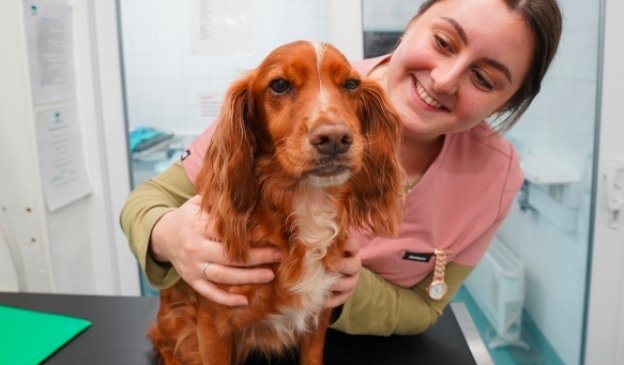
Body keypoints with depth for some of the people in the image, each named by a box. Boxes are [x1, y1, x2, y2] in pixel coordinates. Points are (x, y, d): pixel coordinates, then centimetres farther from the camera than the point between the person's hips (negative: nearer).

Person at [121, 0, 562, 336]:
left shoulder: (496, 175, -19)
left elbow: (421, 308, -8)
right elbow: (156, 198, -16)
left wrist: (355, 289, -29)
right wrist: (168, 237, -39)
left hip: (367, 350, 1)